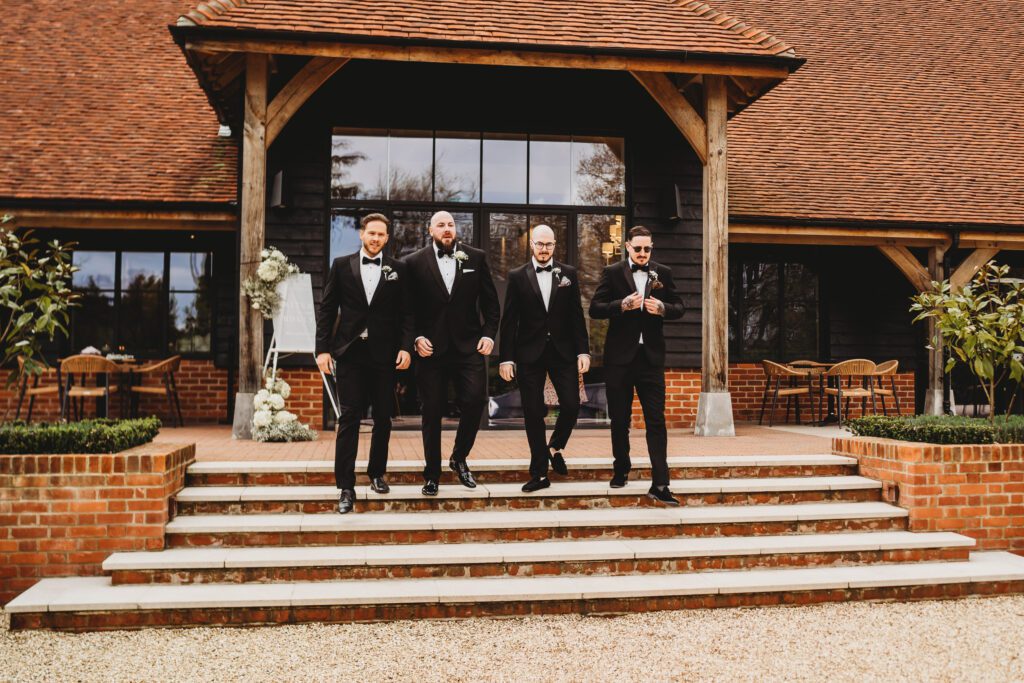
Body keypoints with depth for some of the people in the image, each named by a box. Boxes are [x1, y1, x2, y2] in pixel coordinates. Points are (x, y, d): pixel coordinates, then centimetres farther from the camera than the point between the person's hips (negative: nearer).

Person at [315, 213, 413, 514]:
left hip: (384, 354, 1)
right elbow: (327, 309, 4)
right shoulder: (341, 265, 6)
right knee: (349, 418, -3)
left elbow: (406, 312, 4)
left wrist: (406, 346, -8)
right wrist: (323, 348, -3)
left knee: (383, 418, 9)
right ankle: (346, 487, -1)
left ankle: (377, 473, 27)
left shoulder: (398, 269, 6)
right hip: (350, 353, -1)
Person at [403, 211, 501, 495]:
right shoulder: (415, 262, 3)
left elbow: (490, 301, 8)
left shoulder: (475, 258, 7)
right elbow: (408, 307, 3)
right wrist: (416, 337, -8)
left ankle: (459, 458, 16)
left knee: (475, 401, -9)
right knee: (432, 412, 5)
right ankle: (432, 474, 17)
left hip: (468, 346, 1)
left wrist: (489, 333, -2)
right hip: (431, 348, -1)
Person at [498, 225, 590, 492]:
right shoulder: (517, 276, 3)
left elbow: (577, 316, 6)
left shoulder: (568, 274, 7)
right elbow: (509, 320, 1)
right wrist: (506, 358, -4)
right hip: (529, 354, -1)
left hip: (563, 351, 1)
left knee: (571, 404, -6)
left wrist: (583, 351, -2)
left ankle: (555, 448, 24)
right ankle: (539, 473, 11)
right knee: (533, 413, 2)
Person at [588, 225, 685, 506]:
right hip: (619, 356, -1)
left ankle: (660, 484, -3)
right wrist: (623, 305, -20)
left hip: (651, 356, 1)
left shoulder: (662, 273, 8)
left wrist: (662, 308, -13)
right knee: (619, 419, 11)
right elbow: (595, 308, -4)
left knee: (656, 420, -4)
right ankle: (621, 469, 30)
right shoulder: (612, 272, 2)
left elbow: (678, 308, 9)